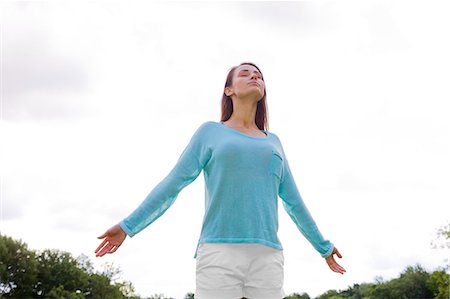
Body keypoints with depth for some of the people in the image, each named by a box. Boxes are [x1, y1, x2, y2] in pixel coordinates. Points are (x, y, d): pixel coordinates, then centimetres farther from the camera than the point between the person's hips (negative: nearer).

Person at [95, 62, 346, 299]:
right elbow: (172, 184, 8)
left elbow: (293, 201, 26)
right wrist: (128, 226, 1)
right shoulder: (210, 132, 12)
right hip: (219, 253, -3)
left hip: (266, 257, 3)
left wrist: (323, 247, 31)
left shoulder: (272, 142, 22)